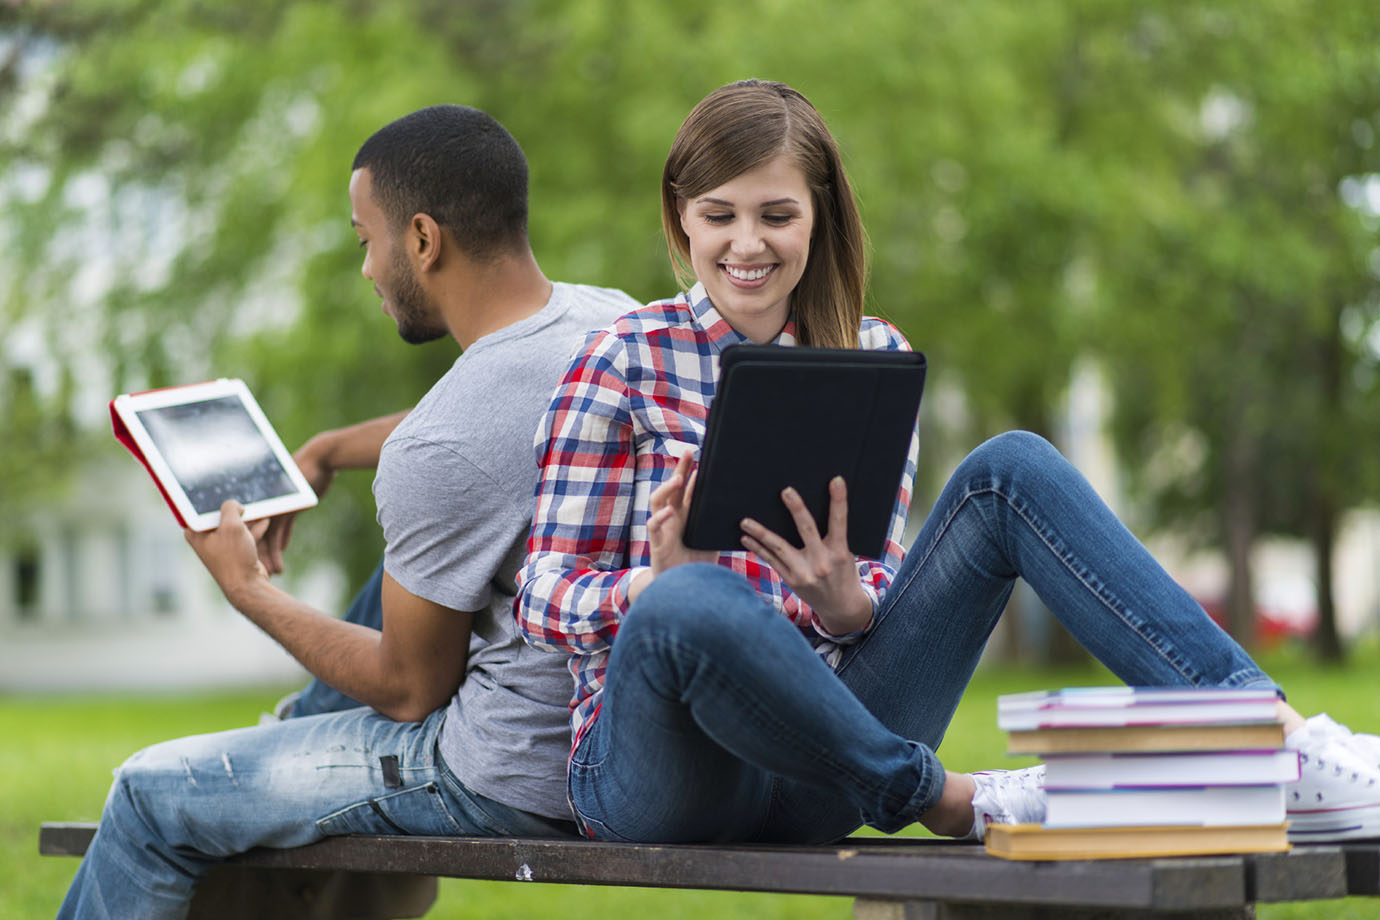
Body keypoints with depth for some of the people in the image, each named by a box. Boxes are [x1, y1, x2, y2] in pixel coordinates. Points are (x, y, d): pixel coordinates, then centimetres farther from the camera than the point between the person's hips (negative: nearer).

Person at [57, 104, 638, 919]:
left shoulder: (436, 453, -27)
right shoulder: (614, 319, -1)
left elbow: (411, 691, -14)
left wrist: (249, 590, 0)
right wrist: (328, 452, 30)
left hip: (505, 787, -9)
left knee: (152, 795, 5)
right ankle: (304, 727, 53)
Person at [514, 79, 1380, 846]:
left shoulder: (874, 355, 11)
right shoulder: (627, 361, -2)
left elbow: (880, 587, 8)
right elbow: (545, 594, -5)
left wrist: (841, 597, -17)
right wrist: (659, 582, -27)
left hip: (820, 731, 4)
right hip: (655, 769, -4)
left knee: (1011, 469, -11)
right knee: (693, 604, -41)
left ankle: (1274, 737, -22)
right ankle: (947, 799, -19)